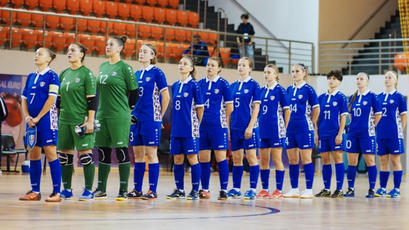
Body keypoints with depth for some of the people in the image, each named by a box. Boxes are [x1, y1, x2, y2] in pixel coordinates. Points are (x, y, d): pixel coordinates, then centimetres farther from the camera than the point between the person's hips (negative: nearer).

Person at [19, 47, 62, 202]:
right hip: (31, 121, 7)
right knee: (33, 154, 8)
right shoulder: (31, 77, 15)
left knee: (51, 154, -7)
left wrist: (37, 118, -12)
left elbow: (52, 99, -12)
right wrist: (27, 117, -2)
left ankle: (56, 192, -7)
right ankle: (35, 191, 14)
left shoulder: (51, 76, -5)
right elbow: (24, 98, 14)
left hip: (46, 119, -7)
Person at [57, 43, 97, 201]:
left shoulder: (86, 74, -6)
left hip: (81, 120, -7)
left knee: (85, 154, -5)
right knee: (64, 155, 8)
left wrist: (90, 121, -15)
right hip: (65, 120, 7)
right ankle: (67, 190, 16)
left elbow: (92, 100, -9)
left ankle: (88, 190, 0)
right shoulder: (64, 74, 14)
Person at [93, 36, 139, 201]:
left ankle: (123, 190, -1)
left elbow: (134, 91, -2)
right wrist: (102, 108, 17)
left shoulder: (125, 68, -6)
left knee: (122, 152, -4)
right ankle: (101, 189, 16)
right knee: (103, 152, 9)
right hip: (102, 115, 7)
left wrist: (126, 108, 6)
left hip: (119, 117, -7)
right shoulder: (102, 67, 14)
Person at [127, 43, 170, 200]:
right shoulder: (137, 74, 14)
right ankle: (137, 190, 12)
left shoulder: (157, 73, -5)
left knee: (151, 154, -5)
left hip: (150, 119, -6)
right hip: (136, 118, 7)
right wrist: (132, 115, 13)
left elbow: (166, 97, -5)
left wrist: (159, 116, -1)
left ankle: (152, 191, -2)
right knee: (137, 154, 8)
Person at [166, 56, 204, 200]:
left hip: (189, 129, -6)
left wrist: (196, 125, 1)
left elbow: (200, 107, -3)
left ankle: (195, 190, 2)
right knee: (177, 159, 7)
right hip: (176, 128, 6)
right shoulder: (175, 86, 11)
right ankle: (179, 190, 14)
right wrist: (176, 123, 13)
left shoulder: (194, 85, -6)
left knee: (192, 157, -3)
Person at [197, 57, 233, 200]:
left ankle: (224, 190, -1)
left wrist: (226, 124, -2)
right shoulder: (201, 83, 11)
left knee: (221, 157, -4)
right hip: (202, 125, 5)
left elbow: (229, 106, -1)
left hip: (218, 125, -4)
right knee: (203, 158, 5)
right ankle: (204, 189, 13)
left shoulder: (223, 84, -1)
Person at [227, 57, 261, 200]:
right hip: (235, 127, 6)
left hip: (248, 127, -6)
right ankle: (236, 189, 14)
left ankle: (253, 189, -2)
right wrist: (228, 127, 10)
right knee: (236, 158, 8)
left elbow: (256, 107, -7)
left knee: (251, 157, -3)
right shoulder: (233, 86, 12)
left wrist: (250, 126, -14)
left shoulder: (253, 85, -3)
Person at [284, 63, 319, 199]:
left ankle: (309, 190, -1)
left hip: (304, 128, -6)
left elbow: (316, 109, -3)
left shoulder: (308, 89, -6)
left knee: (306, 159, -4)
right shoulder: (289, 89, 11)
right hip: (291, 128, 6)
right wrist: (288, 124, 12)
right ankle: (294, 190, 13)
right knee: (292, 160, 7)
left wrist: (310, 124, 2)